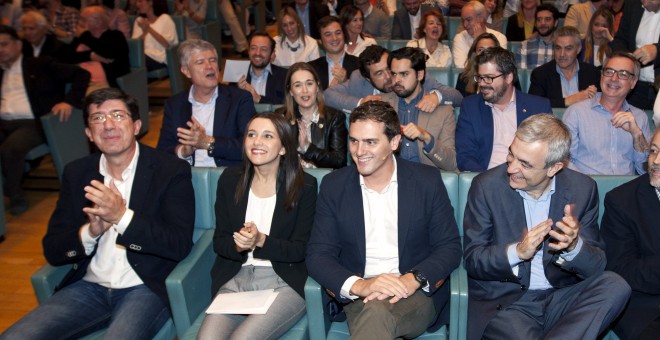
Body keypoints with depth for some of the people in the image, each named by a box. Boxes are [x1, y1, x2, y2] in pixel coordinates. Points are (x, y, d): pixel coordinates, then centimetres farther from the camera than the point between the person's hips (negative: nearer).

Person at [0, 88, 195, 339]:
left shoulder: (172, 171, -5)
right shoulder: (76, 173, 8)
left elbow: (180, 245, -12)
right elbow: (52, 250, 7)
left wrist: (122, 217, -24)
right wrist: (91, 231, -15)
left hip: (147, 288, -4)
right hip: (89, 287, 4)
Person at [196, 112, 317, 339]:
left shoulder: (304, 186, -3)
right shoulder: (230, 180, 6)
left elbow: (300, 250, -4)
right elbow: (219, 241, 7)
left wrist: (260, 241, -20)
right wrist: (239, 245, -16)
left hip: (284, 283, -2)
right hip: (236, 278, 3)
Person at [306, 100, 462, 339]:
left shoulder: (427, 181, -1)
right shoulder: (333, 185, 1)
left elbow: (450, 247, 0)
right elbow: (318, 255, -2)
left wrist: (413, 280, -19)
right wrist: (358, 285, -22)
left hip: (417, 293, -2)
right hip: (359, 299, 2)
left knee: (377, 312, -35)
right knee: (374, 315, -33)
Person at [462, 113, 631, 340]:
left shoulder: (582, 189, -2)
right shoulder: (486, 186, -8)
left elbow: (596, 265, -1)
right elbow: (471, 259, -7)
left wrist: (574, 246, -24)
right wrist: (516, 252, -25)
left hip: (561, 299, 4)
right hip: (504, 304, -4)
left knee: (616, 286, -23)